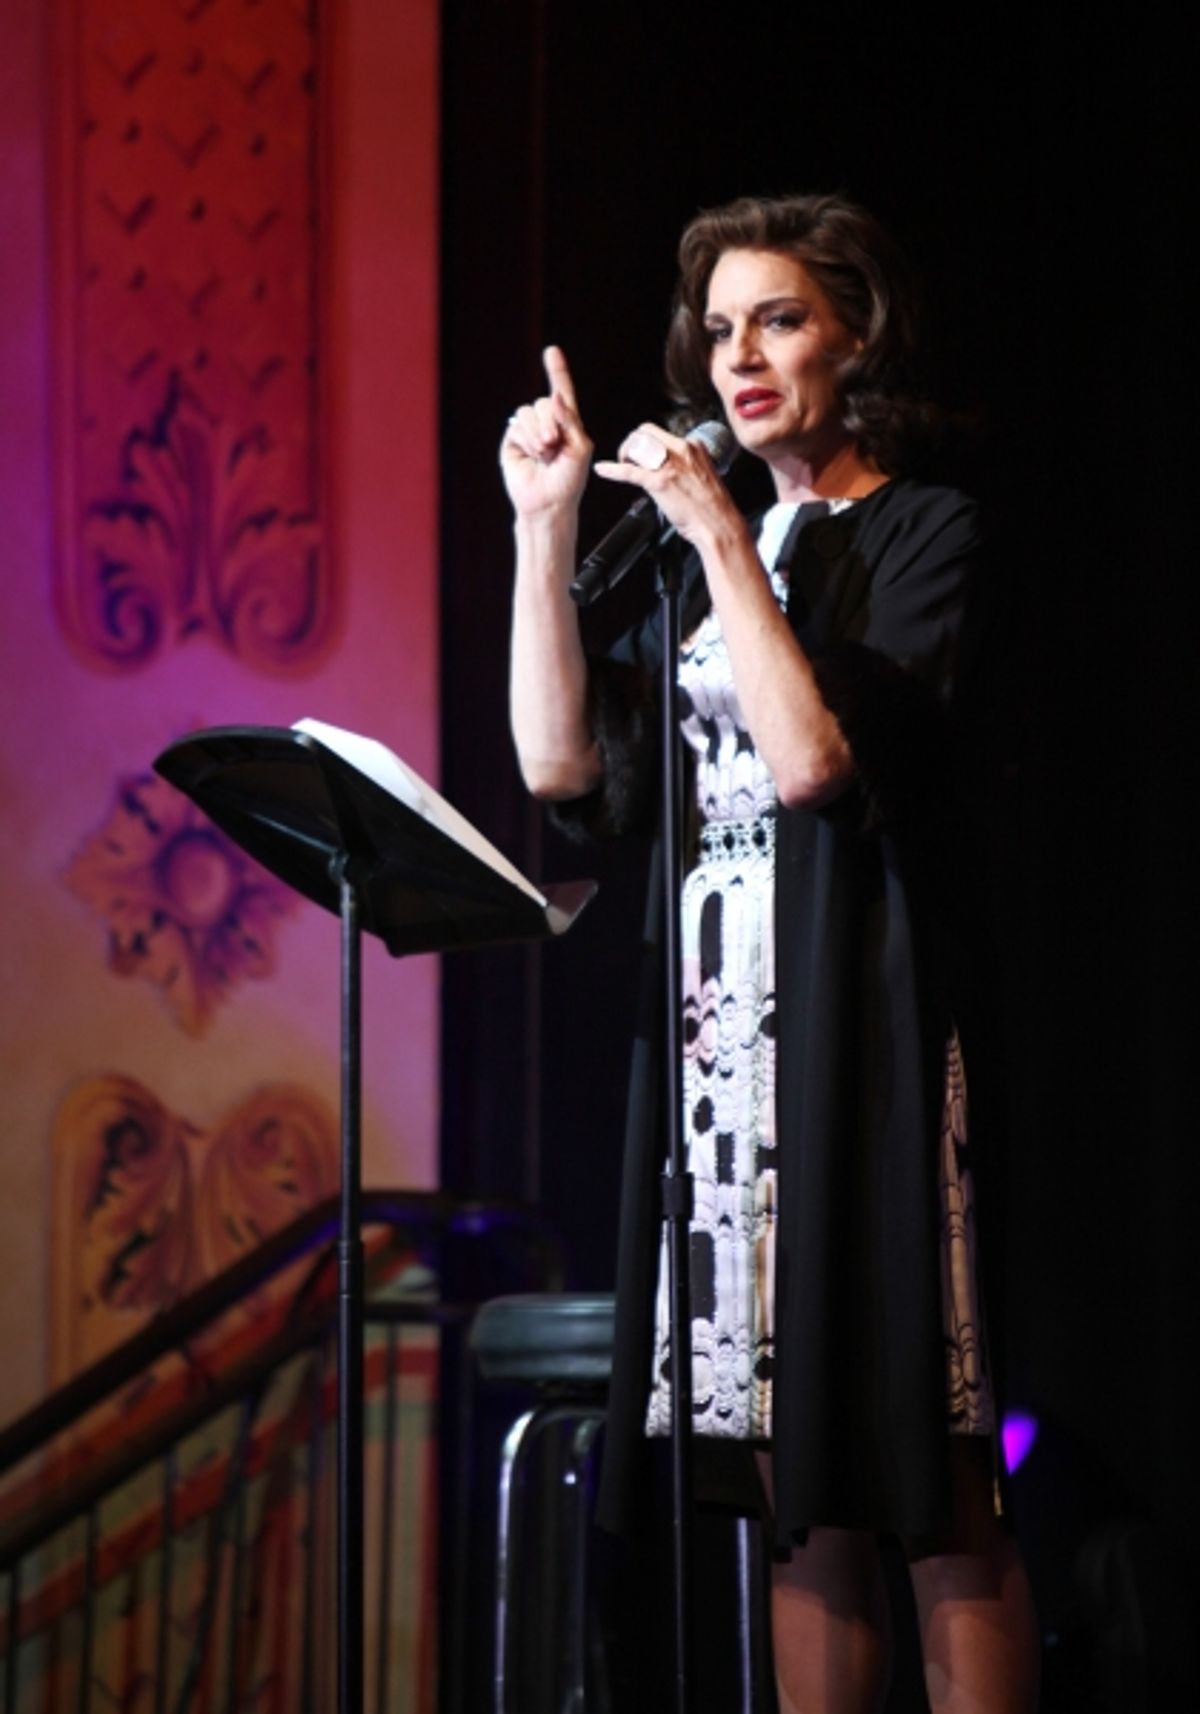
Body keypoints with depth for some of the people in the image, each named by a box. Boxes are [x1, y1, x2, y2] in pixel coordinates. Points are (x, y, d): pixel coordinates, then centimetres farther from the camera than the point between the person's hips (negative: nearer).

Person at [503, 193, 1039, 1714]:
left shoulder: (928, 536, -2)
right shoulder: (717, 557, 17)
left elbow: (819, 758, -16)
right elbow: (565, 765, 8)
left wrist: (724, 541, -13)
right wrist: (544, 529, 4)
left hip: (868, 1035, -7)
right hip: (722, 1030, 7)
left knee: (936, 1497, -7)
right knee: (803, 1495, 6)